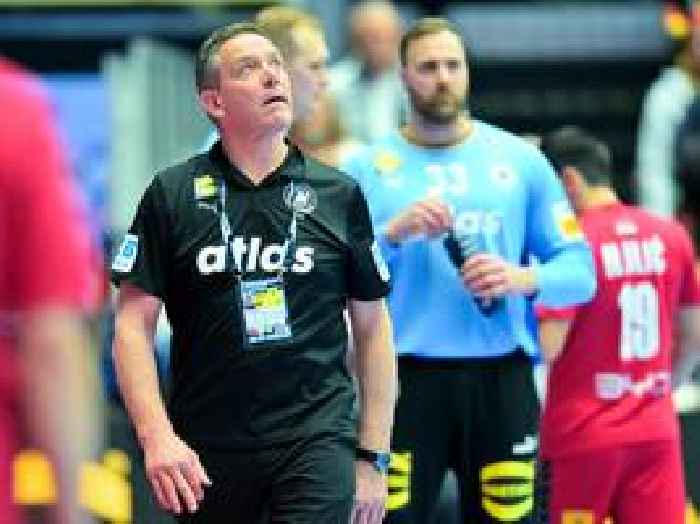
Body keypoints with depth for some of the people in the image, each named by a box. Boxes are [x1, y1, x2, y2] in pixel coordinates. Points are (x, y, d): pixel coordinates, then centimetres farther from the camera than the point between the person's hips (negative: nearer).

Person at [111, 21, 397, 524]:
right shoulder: (171, 195, 3)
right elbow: (134, 324, 1)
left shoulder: (340, 194, 6)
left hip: (317, 442, 0)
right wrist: (157, 436, -12)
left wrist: (373, 455, 6)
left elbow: (372, 327, 10)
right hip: (207, 451, 1)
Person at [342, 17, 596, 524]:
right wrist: (393, 232, -18)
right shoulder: (368, 169, 5)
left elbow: (580, 271, 6)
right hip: (407, 381, -1)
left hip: (501, 379, 1)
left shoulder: (520, 159, 8)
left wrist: (525, 279, -14)